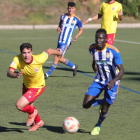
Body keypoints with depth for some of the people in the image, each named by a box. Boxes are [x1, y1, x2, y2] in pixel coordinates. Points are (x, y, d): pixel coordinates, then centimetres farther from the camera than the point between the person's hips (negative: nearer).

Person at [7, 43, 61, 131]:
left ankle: (33, 112, 16)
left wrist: (59, 53, 6)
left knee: (20, 106, -19)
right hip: (26, 85, 5)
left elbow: (49, 51, -15)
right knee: (28, 106, 27)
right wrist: (16, 75, -64)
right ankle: (38, 122, 56)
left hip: (37, 87, -5)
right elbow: (9, 73, -41)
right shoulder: (17, 59, -29)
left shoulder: (38, 59, -34)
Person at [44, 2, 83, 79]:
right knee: (60, 59, 10)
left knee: (57, 57, -12)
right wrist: (58, 29, -3)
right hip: (60, 41, 5)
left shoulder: (77, 20, -1)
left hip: (66, 42, -5)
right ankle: (73, 66, 34)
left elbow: (81, 30, 12)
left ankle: (48, 74, -6)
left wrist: (76, 36, -5)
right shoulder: (63, 16, 9)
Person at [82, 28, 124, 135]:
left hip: (111, 83, -4)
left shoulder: (113, 51, -24)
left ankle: (98, 126, 32)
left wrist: (113, 81, -42)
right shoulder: (92, 48, -9)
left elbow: (121, 71, -25)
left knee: (104, 110, -1)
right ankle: (102, 102, 23)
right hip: (98, 81, 4)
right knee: (86, 105, -10)